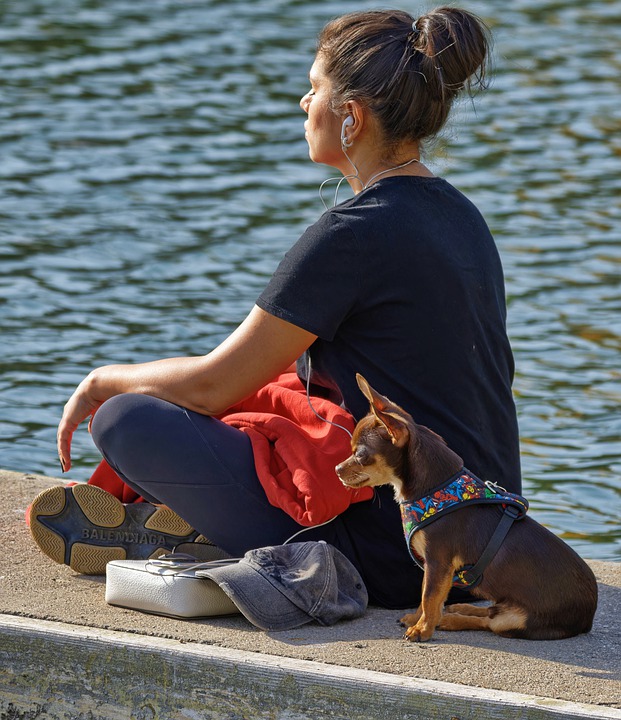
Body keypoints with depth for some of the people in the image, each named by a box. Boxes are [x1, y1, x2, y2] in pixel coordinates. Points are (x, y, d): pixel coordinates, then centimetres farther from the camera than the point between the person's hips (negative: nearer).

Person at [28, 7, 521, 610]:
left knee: (125, 421, -9)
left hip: (392, 559, -9)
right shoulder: (459, 215, 10)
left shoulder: (356, 233, -17)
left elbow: (213, 385, -12)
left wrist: (106, 380, 8)